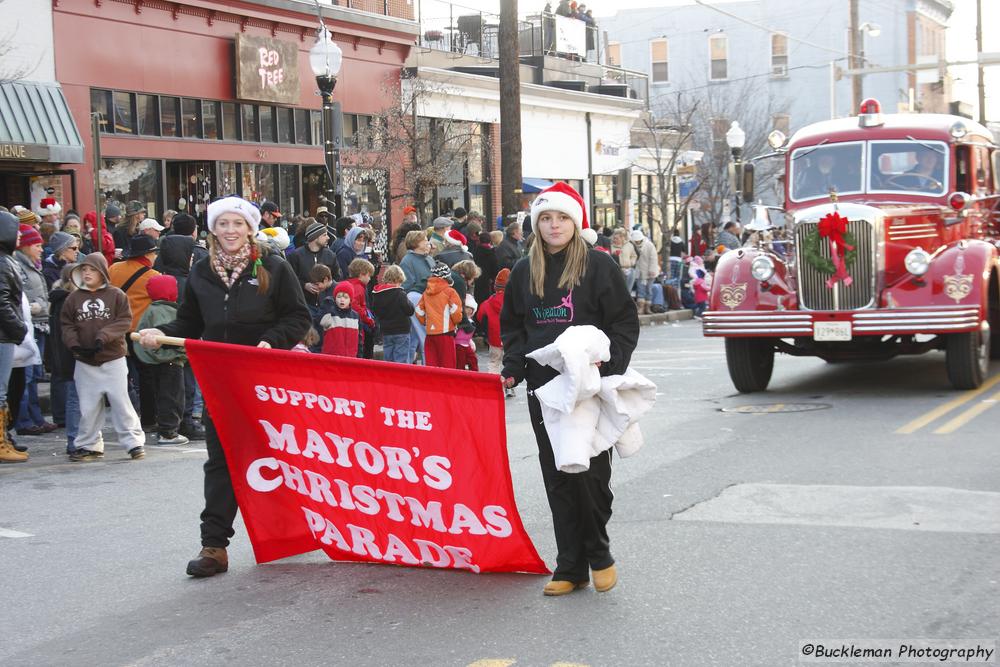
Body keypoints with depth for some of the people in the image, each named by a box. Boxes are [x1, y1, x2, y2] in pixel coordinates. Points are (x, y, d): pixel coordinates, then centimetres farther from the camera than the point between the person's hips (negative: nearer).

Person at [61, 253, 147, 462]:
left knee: (121, 402, -3)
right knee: (88, 406, 7)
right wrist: (74, 344, -12)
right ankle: (89, 445, 17)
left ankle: (134, 442, 4)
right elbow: (67, 325, 6)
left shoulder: (116, 295, -2)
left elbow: (125, 321, -8)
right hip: (85, 362, 3)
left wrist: (103, 336, -19)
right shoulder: (73, 298, 6)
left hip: (113, 359, -3)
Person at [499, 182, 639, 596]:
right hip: (543, 390, 4)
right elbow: (512, 327, 19)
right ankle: (570, 567, 12)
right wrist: (512, 369, 3)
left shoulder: (598, 266, -2)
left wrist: (607, 363, -16)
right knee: (557, 479, 5)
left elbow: (625, 322, -2)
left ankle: (598, 554, 18)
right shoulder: (524, 272, 10)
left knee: (591, 472, -3)